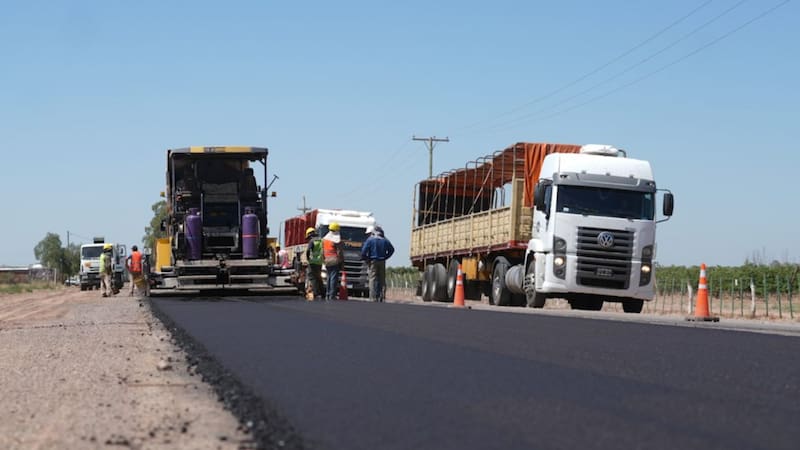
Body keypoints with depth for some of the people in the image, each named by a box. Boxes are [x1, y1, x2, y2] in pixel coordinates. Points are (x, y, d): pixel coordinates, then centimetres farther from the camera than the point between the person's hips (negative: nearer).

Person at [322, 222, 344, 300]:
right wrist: (341, 261, -4)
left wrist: (324, 261, 20)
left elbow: (322, 252, 15)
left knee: (329, 278, 13)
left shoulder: (324, 238, 13)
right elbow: (339, 252, -10)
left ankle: (327, 295, 13)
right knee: (334, 278, -7)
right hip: (335, 261, -7)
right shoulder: (337, 239, -9)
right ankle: (332, 295, -11)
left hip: (327, 261, 7)